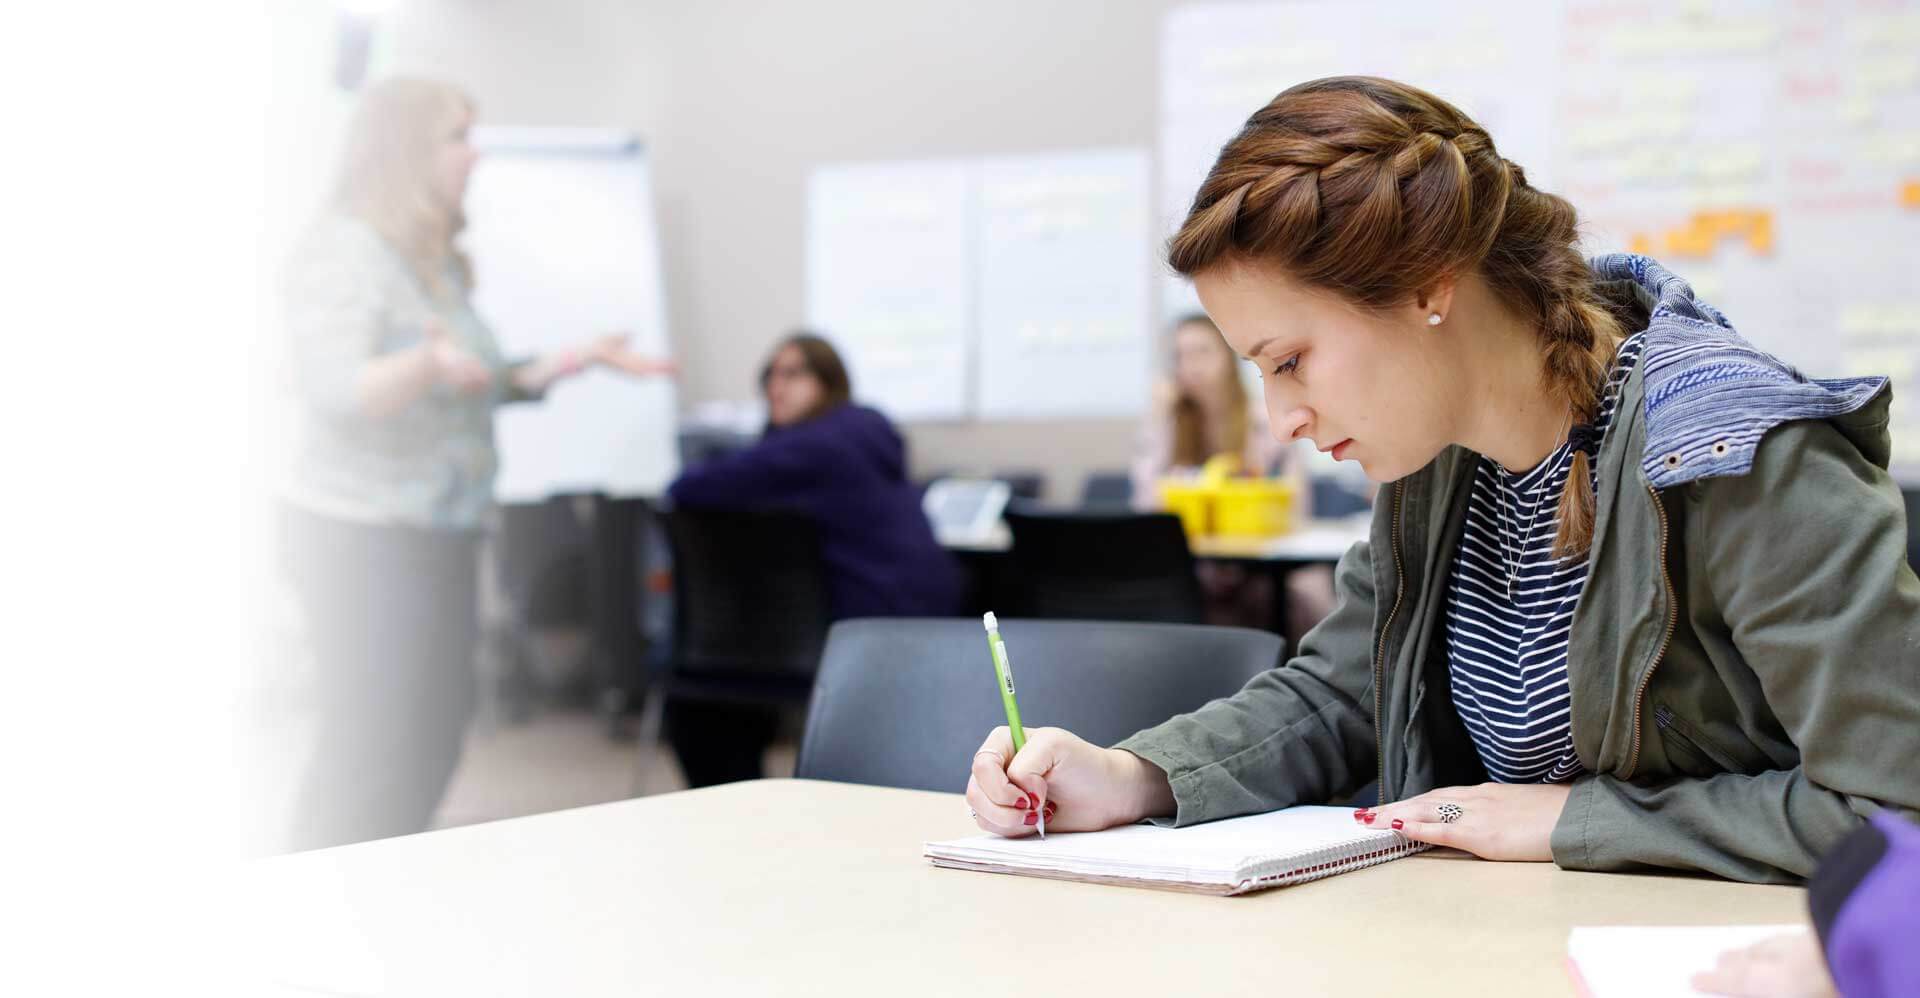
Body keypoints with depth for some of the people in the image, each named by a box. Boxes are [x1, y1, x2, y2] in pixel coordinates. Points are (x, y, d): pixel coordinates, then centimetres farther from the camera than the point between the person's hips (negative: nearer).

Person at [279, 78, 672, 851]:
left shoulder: (433, 260, 15)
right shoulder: (344, 251, -12)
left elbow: (477, 387, 23)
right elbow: (337, 388, -24)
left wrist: (568, 363, 14)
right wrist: (430, 363, -41)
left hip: (436, 537, 9)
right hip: (364, 535, -9)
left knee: (430, 747, 9)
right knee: (370, 751, -9)